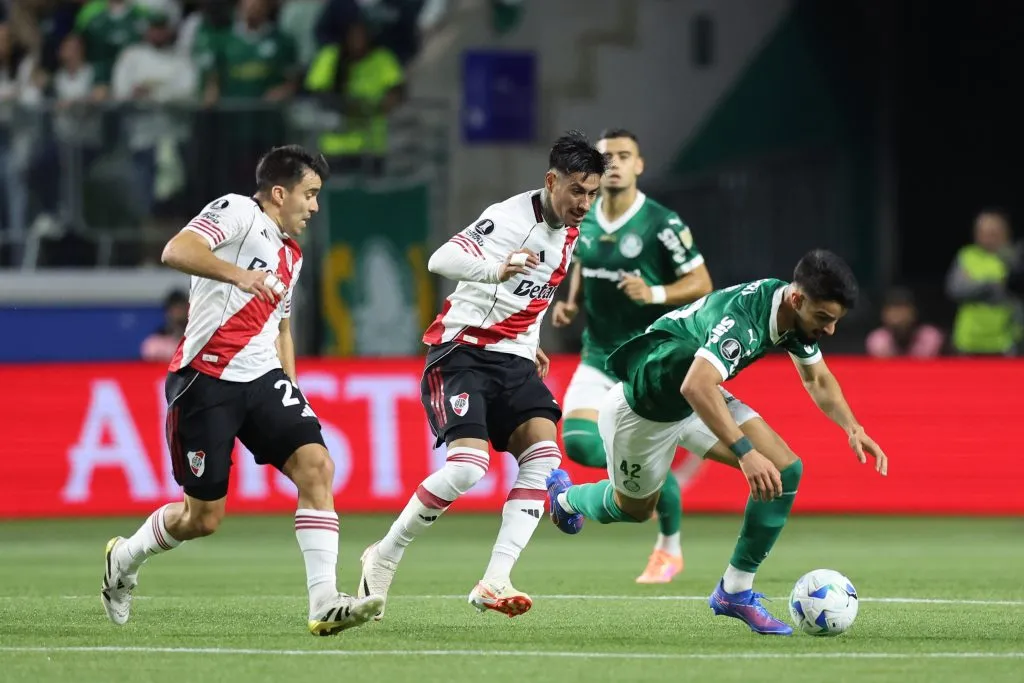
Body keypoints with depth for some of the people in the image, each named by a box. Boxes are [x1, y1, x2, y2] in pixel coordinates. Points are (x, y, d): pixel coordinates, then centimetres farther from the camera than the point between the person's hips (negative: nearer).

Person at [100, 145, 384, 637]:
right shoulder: (236, 213, -6)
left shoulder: (291, 254, 21)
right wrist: (237, 275, -38)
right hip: (206, 380, -7)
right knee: (203, 517, -1)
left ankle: (324, 603, -21)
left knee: (316, 465, -17)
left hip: (262, 378, 7)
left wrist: (290, 388, 21)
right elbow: (176, 251, -24)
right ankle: (124, 558, 30)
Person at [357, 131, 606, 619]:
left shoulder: (569, 232, 11)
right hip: (462, 353, -7)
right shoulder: (511, 218, -16)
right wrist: (496, 269, -47)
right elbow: (441, 260, -31)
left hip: (513, 359, 7)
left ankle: (494, 582, -19)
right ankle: (383, 558, 0)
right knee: (468, 466, -22)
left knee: (544, 458, -17)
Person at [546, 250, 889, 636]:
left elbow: (817, 378, 8)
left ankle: (735, 591, 1)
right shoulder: (742, 315, -40)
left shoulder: (798, 315, -12)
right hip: (641, 408, -7)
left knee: (785, 471, -10)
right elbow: (696, 387, -52)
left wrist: (852, 427, -8)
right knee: (633, 508, 15)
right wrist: (745, 452, -57)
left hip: (702, 399, 7)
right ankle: (565, 497, 51)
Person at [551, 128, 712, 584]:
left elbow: (701, 283, -10)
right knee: (578, 443, -15)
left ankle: (669, 550, 21)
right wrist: (570, 303, 4)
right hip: (599, 356, 5)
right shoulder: (583, 221, 3)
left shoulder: (661, 224, -13)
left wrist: (654, 294, -25)